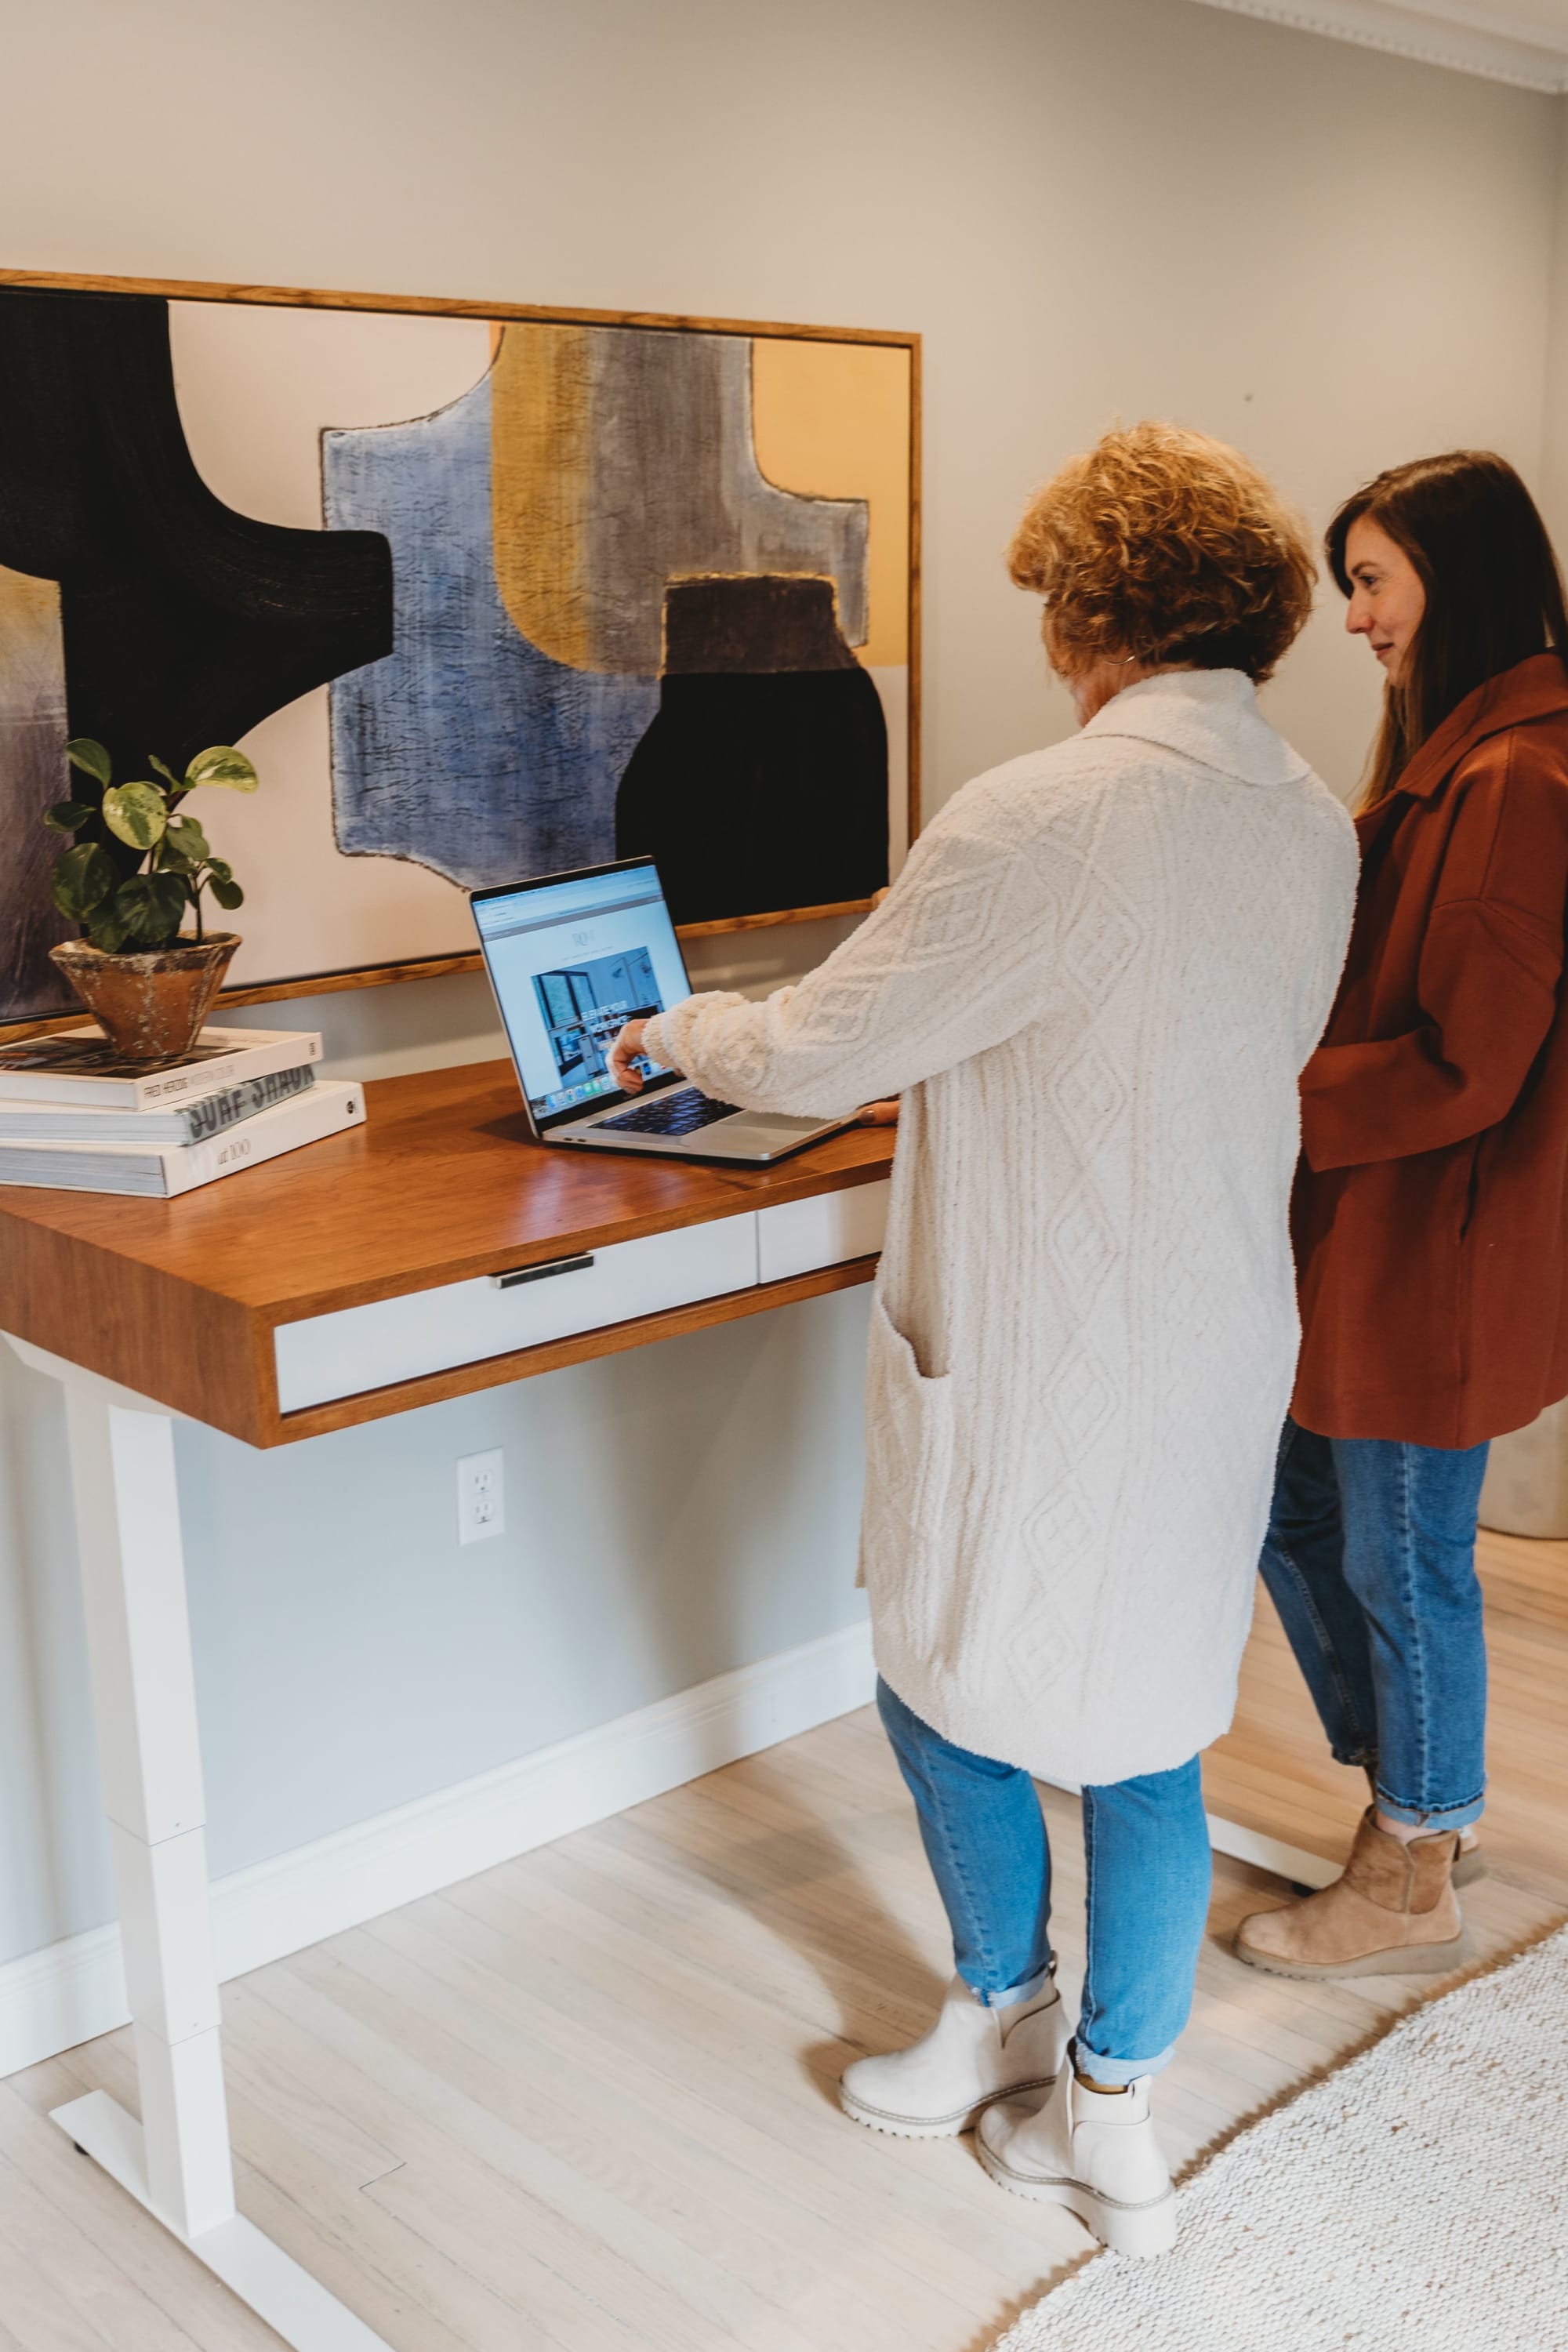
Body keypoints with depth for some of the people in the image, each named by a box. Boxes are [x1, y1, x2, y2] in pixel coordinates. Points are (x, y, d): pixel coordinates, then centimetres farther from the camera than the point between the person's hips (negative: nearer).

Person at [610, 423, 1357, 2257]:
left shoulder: (1042, 821, -22)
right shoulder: (1314, 826, 2)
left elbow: (822, 1048, -16)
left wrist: (675, 1031, 5)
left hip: (1041, 1372, -7)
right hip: (1219, 1351, 8)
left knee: (944, 1691, 17)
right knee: (1147, 1727, 17)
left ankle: (1004, 2009, 40)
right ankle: (1109, 2119, 32)